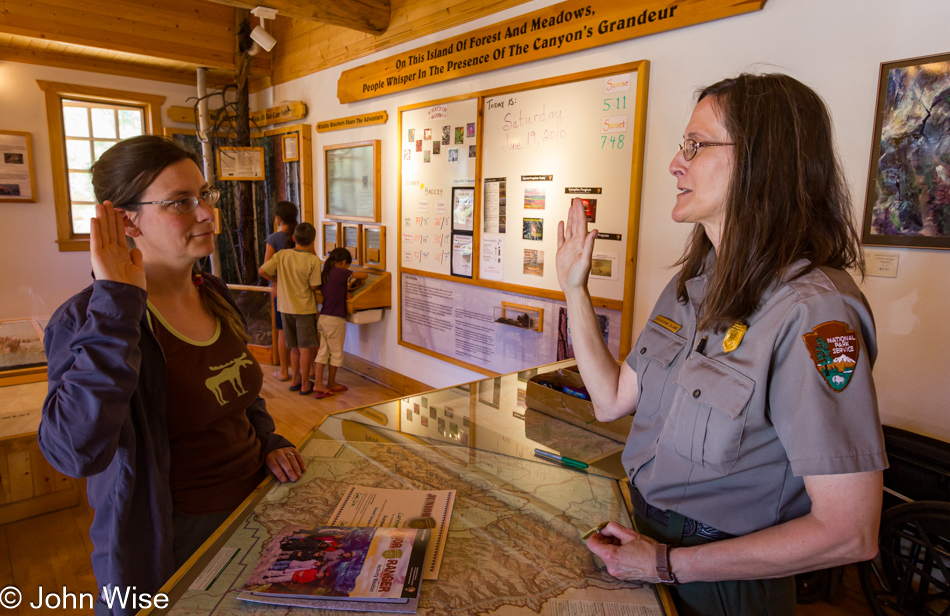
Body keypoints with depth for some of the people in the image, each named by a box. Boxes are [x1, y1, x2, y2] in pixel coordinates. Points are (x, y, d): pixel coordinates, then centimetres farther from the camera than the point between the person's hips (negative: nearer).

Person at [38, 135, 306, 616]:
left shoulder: (213, 295, 0)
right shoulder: (89, 319, -21)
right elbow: (75, 450, -37)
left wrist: (269, 443, -1)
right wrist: (118, 303, -36)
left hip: (255, 503, 7)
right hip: (173, 543, -6)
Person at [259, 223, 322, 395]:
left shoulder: (282, 255, -5)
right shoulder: (313, 260, -14)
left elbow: (262, 271, -7)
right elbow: (314, 286, -13)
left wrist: (277, 280, 9)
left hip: (286, 307, 4)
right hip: (305, 308, -4)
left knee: (296, 347, 18)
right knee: (306, 348, 6)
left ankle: (295, 379, 27)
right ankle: (305, 385, 13)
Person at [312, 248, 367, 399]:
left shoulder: (324, 274, 9)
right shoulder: (340, 272, -11)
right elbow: (364, 275, -11)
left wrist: (344, 289, 11)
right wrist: (355, 284, 8)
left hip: (322, 317, 7)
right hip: (335, 319, -7)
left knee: (322, 351, 10)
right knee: (336, 353, 8)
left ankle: (318, 384, 7)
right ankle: (331, 384, 20)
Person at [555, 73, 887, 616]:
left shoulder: (812, 312, -27)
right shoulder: (692, 285, -2)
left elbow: (849, 533, -26)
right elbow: (612, 400, -1)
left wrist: (668, 564, -20)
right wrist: (575, 288, -4)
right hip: (648, 534, 7)